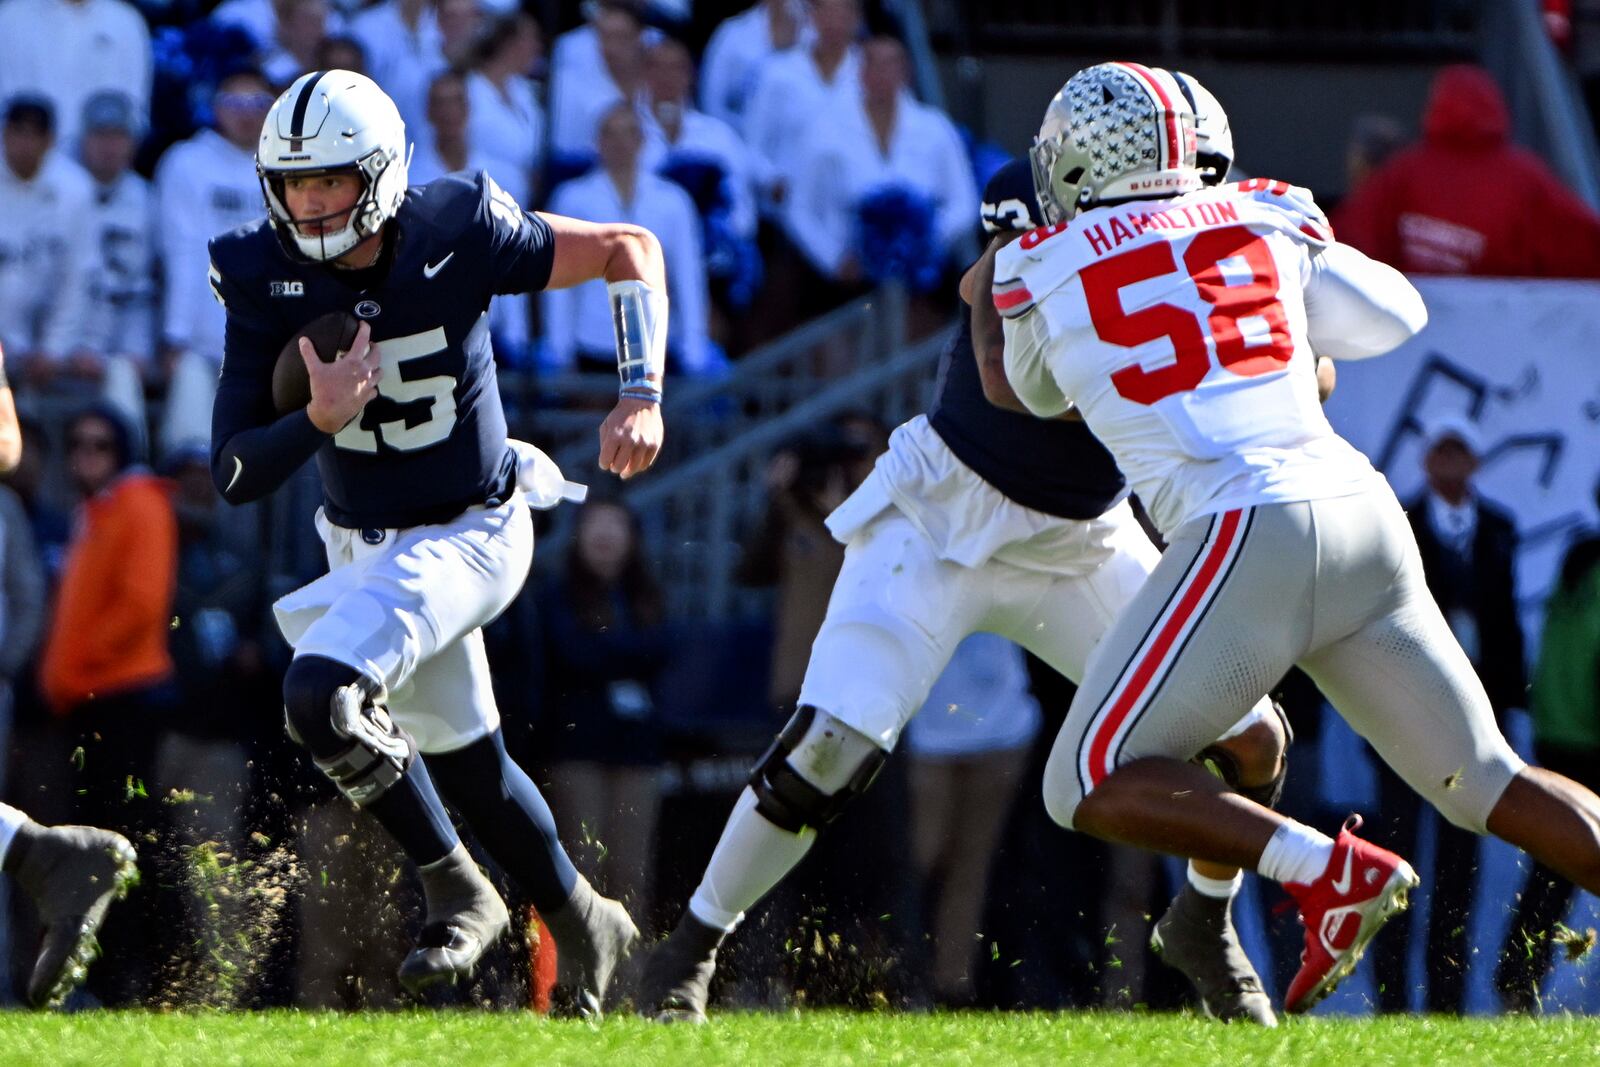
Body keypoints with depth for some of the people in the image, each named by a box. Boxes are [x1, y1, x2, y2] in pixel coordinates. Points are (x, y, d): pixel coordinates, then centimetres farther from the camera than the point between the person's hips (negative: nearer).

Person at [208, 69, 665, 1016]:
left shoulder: (457, 235, -21)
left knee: (322, 693, -26)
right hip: (367, 547, 5)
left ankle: (457, 893, -5)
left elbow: (627, 251, -7)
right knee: (463, 757, 16)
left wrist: (642, 394, -19)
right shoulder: (267, 280, -14)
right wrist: (320, 419, -33)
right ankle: (583, 922, 39)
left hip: (469, 536, -5)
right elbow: (235, 476, -14)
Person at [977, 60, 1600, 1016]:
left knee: (1095, 787, 1)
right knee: (1487, 783, 15)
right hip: (1365, 516, 5)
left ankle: (1331, 871, -17)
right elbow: (1393, 318, 28)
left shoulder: (1043, 269, 9)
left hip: (1248, 537, -5)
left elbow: (1034, 392, 31)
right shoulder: (1268, 218, 15)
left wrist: (984, 292, 50)